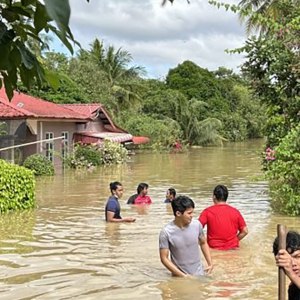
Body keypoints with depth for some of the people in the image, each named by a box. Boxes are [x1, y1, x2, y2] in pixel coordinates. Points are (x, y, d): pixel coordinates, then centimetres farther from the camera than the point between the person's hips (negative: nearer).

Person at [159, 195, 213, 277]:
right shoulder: (166, 232, -17)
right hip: (179, 277, -3)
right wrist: (182, 275, -16)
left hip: (199, 274, 3)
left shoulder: (197, 225, -7)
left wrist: (210, 263, 5)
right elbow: (164, 258, -12)